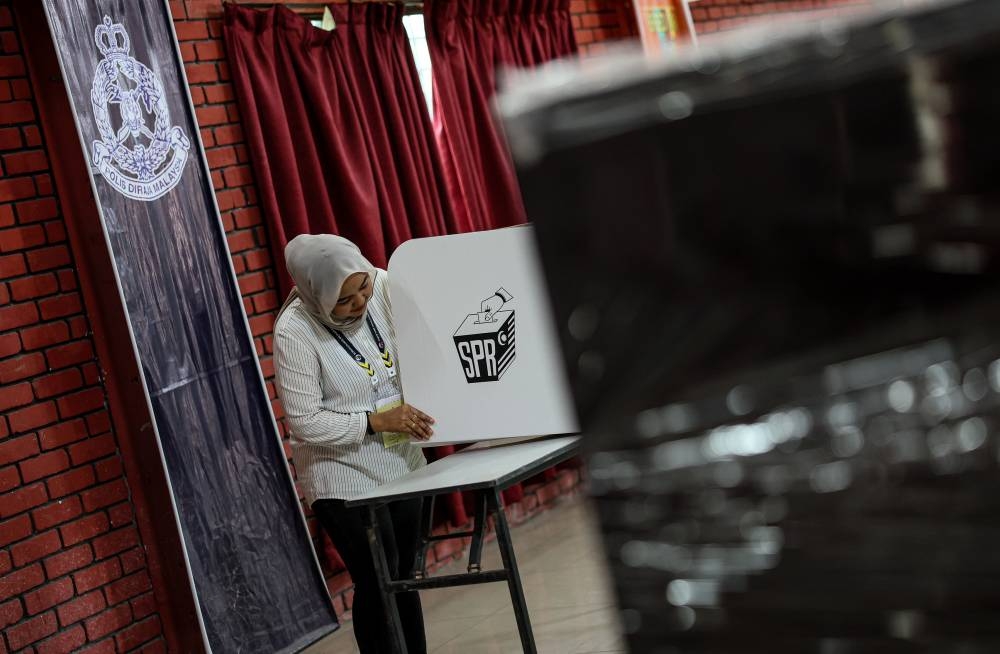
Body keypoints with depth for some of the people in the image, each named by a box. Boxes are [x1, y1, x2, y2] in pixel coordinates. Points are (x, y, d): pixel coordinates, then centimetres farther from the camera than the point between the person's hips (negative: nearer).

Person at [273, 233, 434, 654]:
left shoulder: (382, 286, -9)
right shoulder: (295, 332, -21)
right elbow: (305, 423, -18)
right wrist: (375, 421, -23)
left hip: (400, 462, 5)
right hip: (345, 476, -5)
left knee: (404, 576, 15)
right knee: (378, 586, -2)